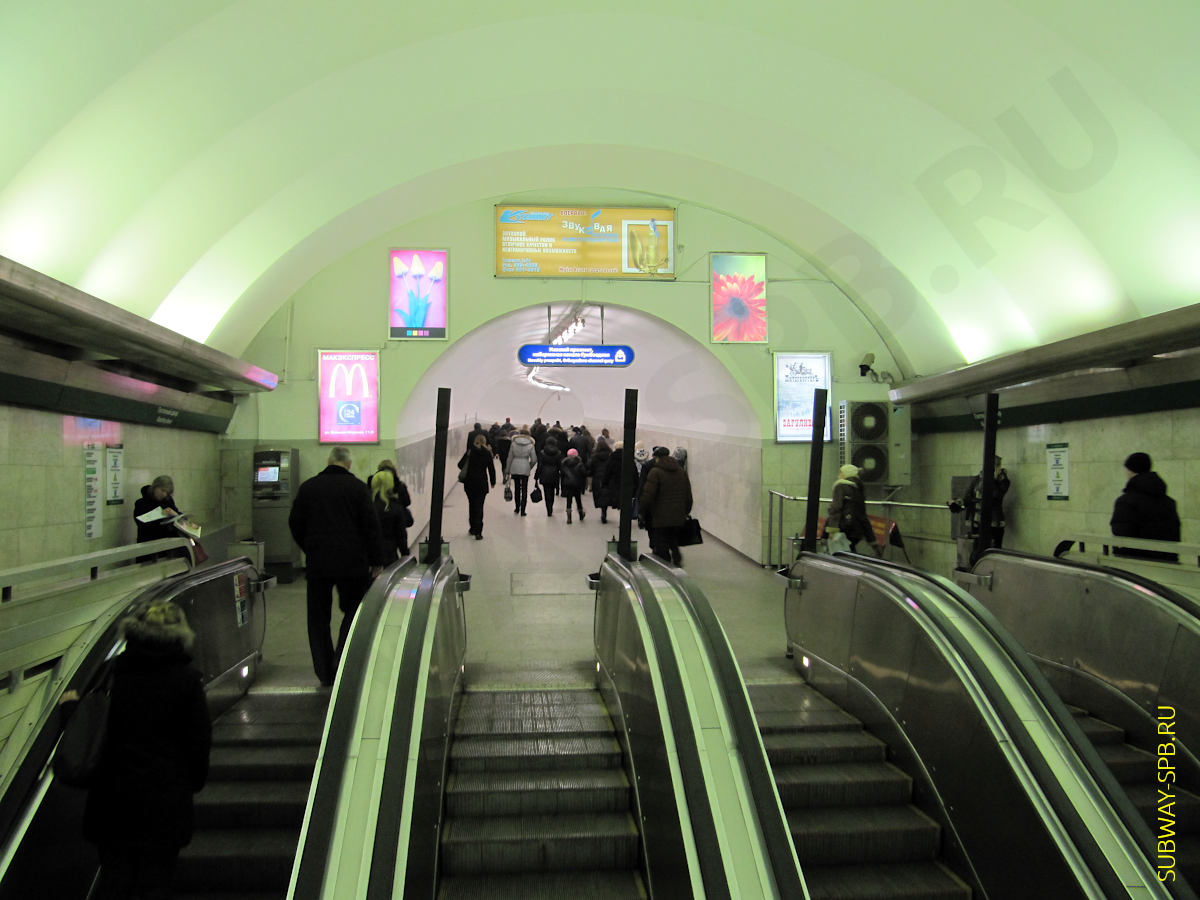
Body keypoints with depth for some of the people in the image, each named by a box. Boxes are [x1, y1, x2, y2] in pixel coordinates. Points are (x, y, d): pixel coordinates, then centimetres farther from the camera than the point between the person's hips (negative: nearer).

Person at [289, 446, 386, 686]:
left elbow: (295, 523, 10)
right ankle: (341, 662, -1)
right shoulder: (357, 487, -3)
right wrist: (377, 560, 1)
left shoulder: (308, 487, 6)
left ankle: (325, 672, 14)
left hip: (317, 561, 3)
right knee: (353, 609, 11)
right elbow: (371, 525, -6)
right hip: (352, 562, -2)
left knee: (318, 617, 11)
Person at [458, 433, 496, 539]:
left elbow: (460, 464, -2)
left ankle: (473, 528, 25)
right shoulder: (487, 453, -4)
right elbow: (491, 469, -2)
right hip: (481, 482, -2)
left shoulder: (470, 452, -2)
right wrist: (493, 482, 9)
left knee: (471, 504, 17)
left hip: (469, 482, 2)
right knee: (479, 506, -1)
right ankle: (478, 532, -9)